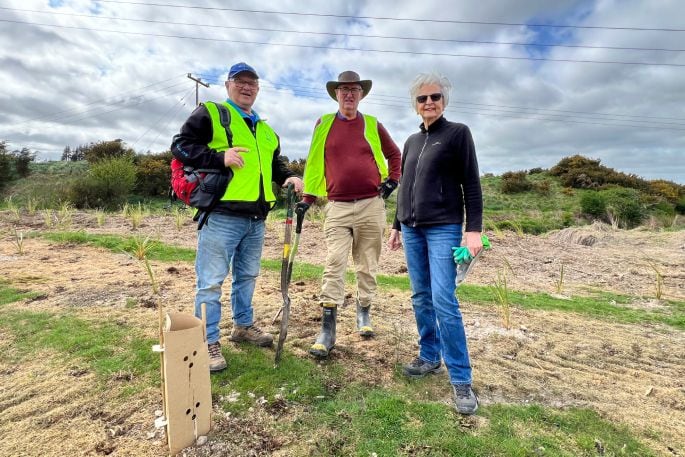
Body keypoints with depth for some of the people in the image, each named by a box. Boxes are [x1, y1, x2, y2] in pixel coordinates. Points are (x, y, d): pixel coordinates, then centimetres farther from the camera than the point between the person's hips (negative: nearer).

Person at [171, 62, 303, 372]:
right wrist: (219, 157, -18)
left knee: (247, 276, 18)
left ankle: (243, 325, 36)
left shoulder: (266, 130, 21)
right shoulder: (209, 114, 2)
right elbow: (180, 146, -5)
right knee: (211, 281, 0)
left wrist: (289, 177, 6)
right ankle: (208, 341, 13)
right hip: (221, 215, -7)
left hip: (256, 219, 7)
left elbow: (274, 164, 28)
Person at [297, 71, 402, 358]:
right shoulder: (324, 124, 9)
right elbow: (314, 163, 11)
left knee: (367, 266, 9)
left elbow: (394, 154, 21)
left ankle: (364, 313, 27)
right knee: (333, 266, -6)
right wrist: (307, 199, 6)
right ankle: (327, 330, -1)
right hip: (337, 207, -1)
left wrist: (392, 181, 7)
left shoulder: (373, 125, 10)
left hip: (371, 206, 1)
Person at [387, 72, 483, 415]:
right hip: (412, 230, 6)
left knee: (443, 301, -11)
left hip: (443, 229, -6)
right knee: (421, 299, 9)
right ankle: (429, 357, 25)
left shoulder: (457, 133, 1)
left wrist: (474, 229, -13)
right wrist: (397, 226, 20)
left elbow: (472, 185, -4)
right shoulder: (412, 141, 17)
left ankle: (461, 379, 0)